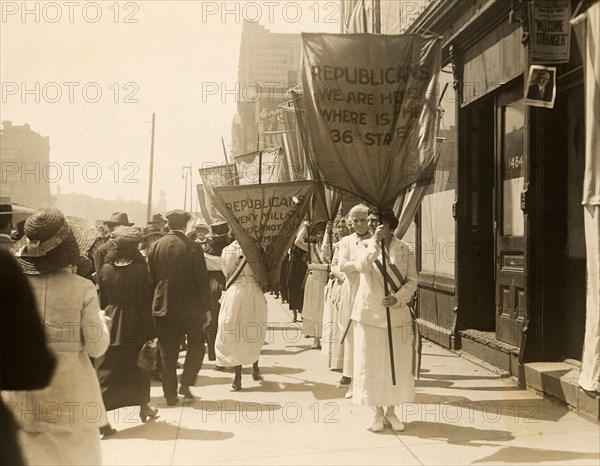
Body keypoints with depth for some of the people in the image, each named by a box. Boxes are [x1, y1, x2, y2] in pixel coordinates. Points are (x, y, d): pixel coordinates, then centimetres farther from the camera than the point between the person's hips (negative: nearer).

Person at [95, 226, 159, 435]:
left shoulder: (105, 269, -1)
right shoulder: (139, 269, -13)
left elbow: (102, 300, 4)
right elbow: (144, 303, -12)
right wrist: (151, 333, -6)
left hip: (110, 322, 3)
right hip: (133, 325, -2)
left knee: (106, 371, 4)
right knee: (138, 368, 17)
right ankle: (143, 407, 34)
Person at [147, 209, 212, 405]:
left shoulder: (155, 247, 0)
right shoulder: (193, 247, -9)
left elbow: (150, 279, 4)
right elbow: (202, 280, -8)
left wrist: (152, 306, 12)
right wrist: (207, 308, -1)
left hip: (163, 306, 3)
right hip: (190, 306, -3)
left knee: (168, 353, 9)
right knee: (196, 346, 15)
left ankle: (170, 394, 11)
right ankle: (186, 383, 5)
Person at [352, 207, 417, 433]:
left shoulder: (405, 249, 3)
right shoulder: (366, 246, 3)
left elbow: (412, 281, 0)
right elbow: (361, 265, -18)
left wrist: (397, 298, -16)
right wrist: (376, 242, -20)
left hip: (397, 314, 0)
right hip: (370, 314, 0)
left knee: (398, 364, 5)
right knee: (372, 364, 4)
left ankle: (391, 411, 20)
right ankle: (378, 412, 17)